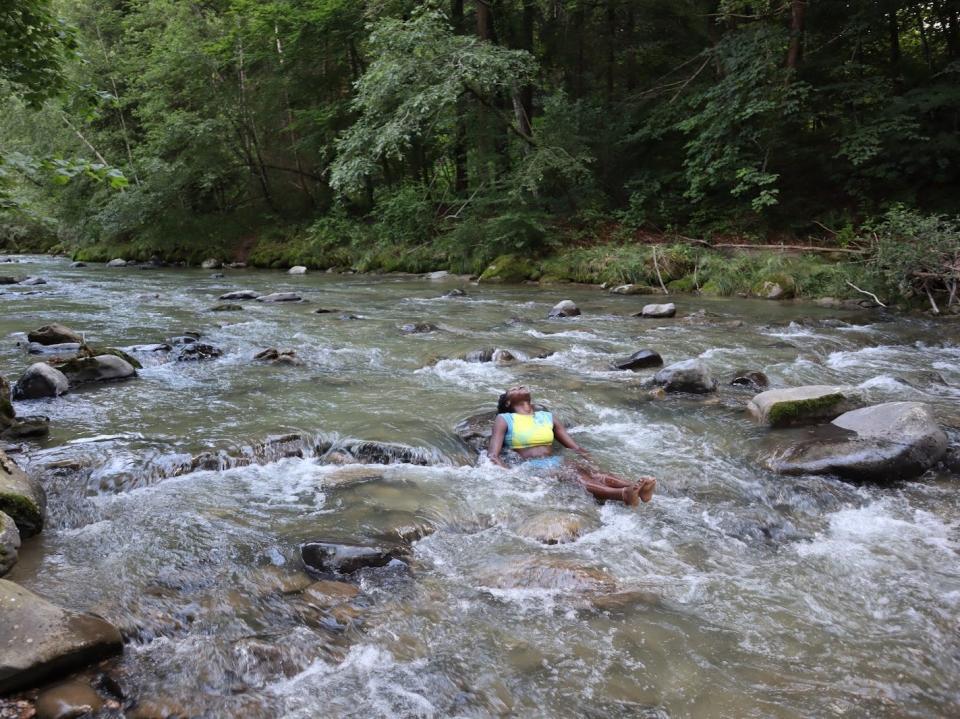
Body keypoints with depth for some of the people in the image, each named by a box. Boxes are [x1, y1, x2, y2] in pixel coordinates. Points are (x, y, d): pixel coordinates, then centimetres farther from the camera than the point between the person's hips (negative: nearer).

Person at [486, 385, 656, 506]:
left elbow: (577, 449, 23)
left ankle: (635, 487, -57)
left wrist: (594, 467, 4)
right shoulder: (505, 420, 12)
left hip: (557, 463, 5)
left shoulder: (547, 416, 26)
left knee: (587, 471, -29)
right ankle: (623, 494, -63)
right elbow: (493, 456, -1)